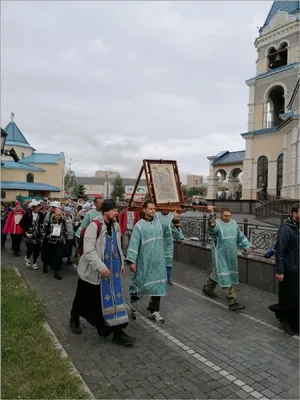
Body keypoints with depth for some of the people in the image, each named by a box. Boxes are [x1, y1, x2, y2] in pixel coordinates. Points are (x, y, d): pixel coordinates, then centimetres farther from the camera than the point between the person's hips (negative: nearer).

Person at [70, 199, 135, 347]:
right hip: (93, 271, -5)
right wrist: (100, 266, -28)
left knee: (115, 298, 3)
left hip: (112, 270, 6)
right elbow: (88, 250, -24)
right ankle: (74, 319, 43)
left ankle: (118, 332, 11)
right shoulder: (94, 225, -20)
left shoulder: (115, 226, 3)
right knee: (85, 299, 15)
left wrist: (121, 263, 17)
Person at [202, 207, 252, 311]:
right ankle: (232, 302, -3)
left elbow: (240, 236, 18)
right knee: (225, 277, -6)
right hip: (220, 255, -7)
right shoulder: (217, 224, -15)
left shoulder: (233, 223, 6)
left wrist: (246, 246, 13)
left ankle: (207, 288, 45)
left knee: (218, 272, 22)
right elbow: (211, 227, -40)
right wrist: (211, 214, -51)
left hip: (231, 255, 7)